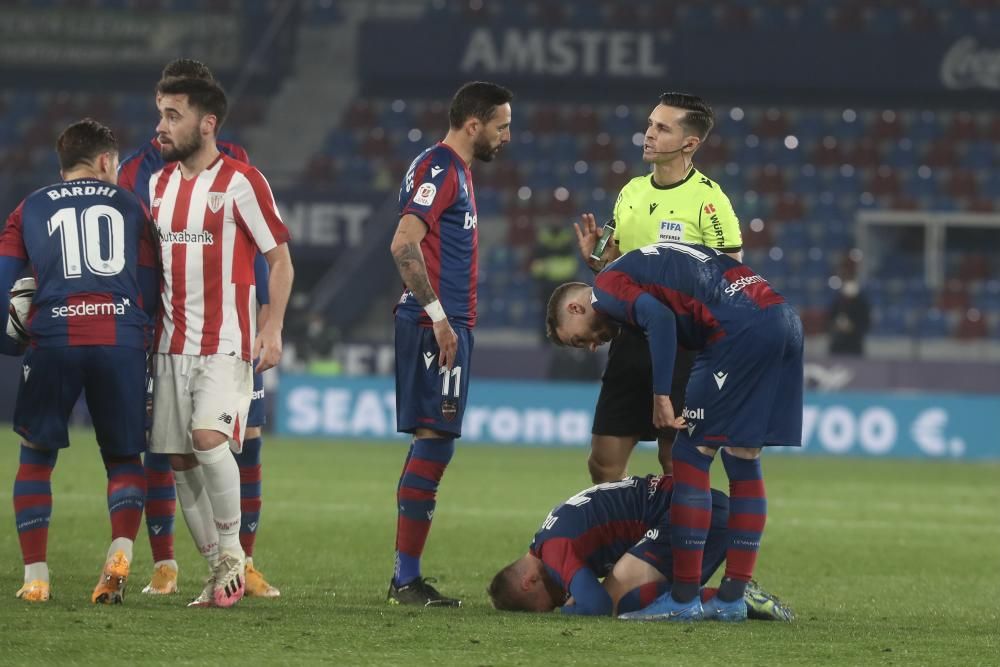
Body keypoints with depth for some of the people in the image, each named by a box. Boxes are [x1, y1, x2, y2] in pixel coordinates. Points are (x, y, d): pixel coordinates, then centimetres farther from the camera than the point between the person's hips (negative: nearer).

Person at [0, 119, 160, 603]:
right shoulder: (130, 206, 17)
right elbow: (151, 291, 14)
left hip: (54, 340, 0)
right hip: (122, 341, 0)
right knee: (123, 457, 13)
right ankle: (121, 549, -12)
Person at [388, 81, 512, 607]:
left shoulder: (453, 170, 19)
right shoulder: (439, 170, -12)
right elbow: (404, 245, -22)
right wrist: (437, 316, -23)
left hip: (445, 325, 11)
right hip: (435, 326, -11)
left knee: (432, 442, 11)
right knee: (434, 441, -10)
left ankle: (407, 578, 14)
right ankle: (407, 579, -9)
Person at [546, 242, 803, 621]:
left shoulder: (606, 288, 4)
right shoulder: (644, 265, 31)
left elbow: (659, 318, -15)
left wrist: (661, 395, -13)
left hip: (741, 330, -9)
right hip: (784, 320, 9)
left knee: (691, 455, -1)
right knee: (743, 462, 14)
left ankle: (684, 598, 0)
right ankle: (733, 598, 15)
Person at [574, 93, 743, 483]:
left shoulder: (707, 199, -10)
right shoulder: (631, 192, 11)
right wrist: (594, 258, 0)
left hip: (682, 345, -7)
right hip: (631, 339, 7)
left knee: (677, 463, -1)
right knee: (603, 463, 6)